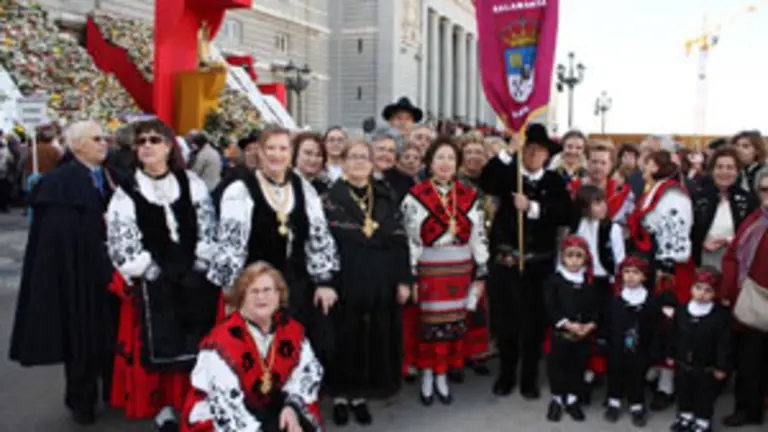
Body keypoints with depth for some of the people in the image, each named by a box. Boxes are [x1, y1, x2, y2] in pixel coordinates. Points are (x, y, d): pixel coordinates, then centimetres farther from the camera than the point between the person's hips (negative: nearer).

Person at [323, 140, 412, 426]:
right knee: (345, 337, 5)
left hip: (380, 281, 3)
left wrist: (404, 280, -1)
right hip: (345, 280, -3)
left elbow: (400, 241, 5)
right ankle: (340, 396, 20)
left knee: (374, 338, 8)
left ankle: (360, 396, 22)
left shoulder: (386, 197, 9)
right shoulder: (332, 196, 0)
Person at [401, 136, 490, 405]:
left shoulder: (469, 196, 5)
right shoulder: (415, 197, -5)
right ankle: (427, 376, 20)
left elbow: (479, 237, 7)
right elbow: (409, 240, -5)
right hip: (429, 271, -3)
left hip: (460, 271, 3)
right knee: (429, 325, 4)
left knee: (453, 324, 8)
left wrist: (481, 274, 5)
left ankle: (442, 376, 23)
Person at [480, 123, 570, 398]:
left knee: (534, 321, 6)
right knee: (504, 319, 6)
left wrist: (532, 207, -19)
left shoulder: (555, 181, 4)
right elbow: (486, 183, -18)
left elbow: (564, 214, -9)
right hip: (505, 259, 0)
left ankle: (529, 377, 23)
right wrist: (507, 152, -22)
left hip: (539, 263, 0)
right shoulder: (508, 174, 4)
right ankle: (506, 372, 25)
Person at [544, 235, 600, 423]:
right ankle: (557, 398, 23)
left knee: (578, 365, 12)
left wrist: (590, 325, -13)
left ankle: (572, 399, 28)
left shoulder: (590, 281, 4)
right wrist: (568, 324, -19)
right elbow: (550, 307, -13)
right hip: (560, 333, -3)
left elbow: (596, 306, 3)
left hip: (584, 334, 3)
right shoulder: (554, 280, -7)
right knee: (557, 365, 6)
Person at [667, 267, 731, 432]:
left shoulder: (721, 314, -18)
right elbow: (674, 335, 4)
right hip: (683, 364, 4)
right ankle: (685, 416, 39)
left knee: (705, 396, 12)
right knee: (683, 392, 19)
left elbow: (724, 343, -14)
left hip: (707, 367, -4)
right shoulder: (681, 310, -6)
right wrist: (671, 355, 8)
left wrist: (722, 366, -13)